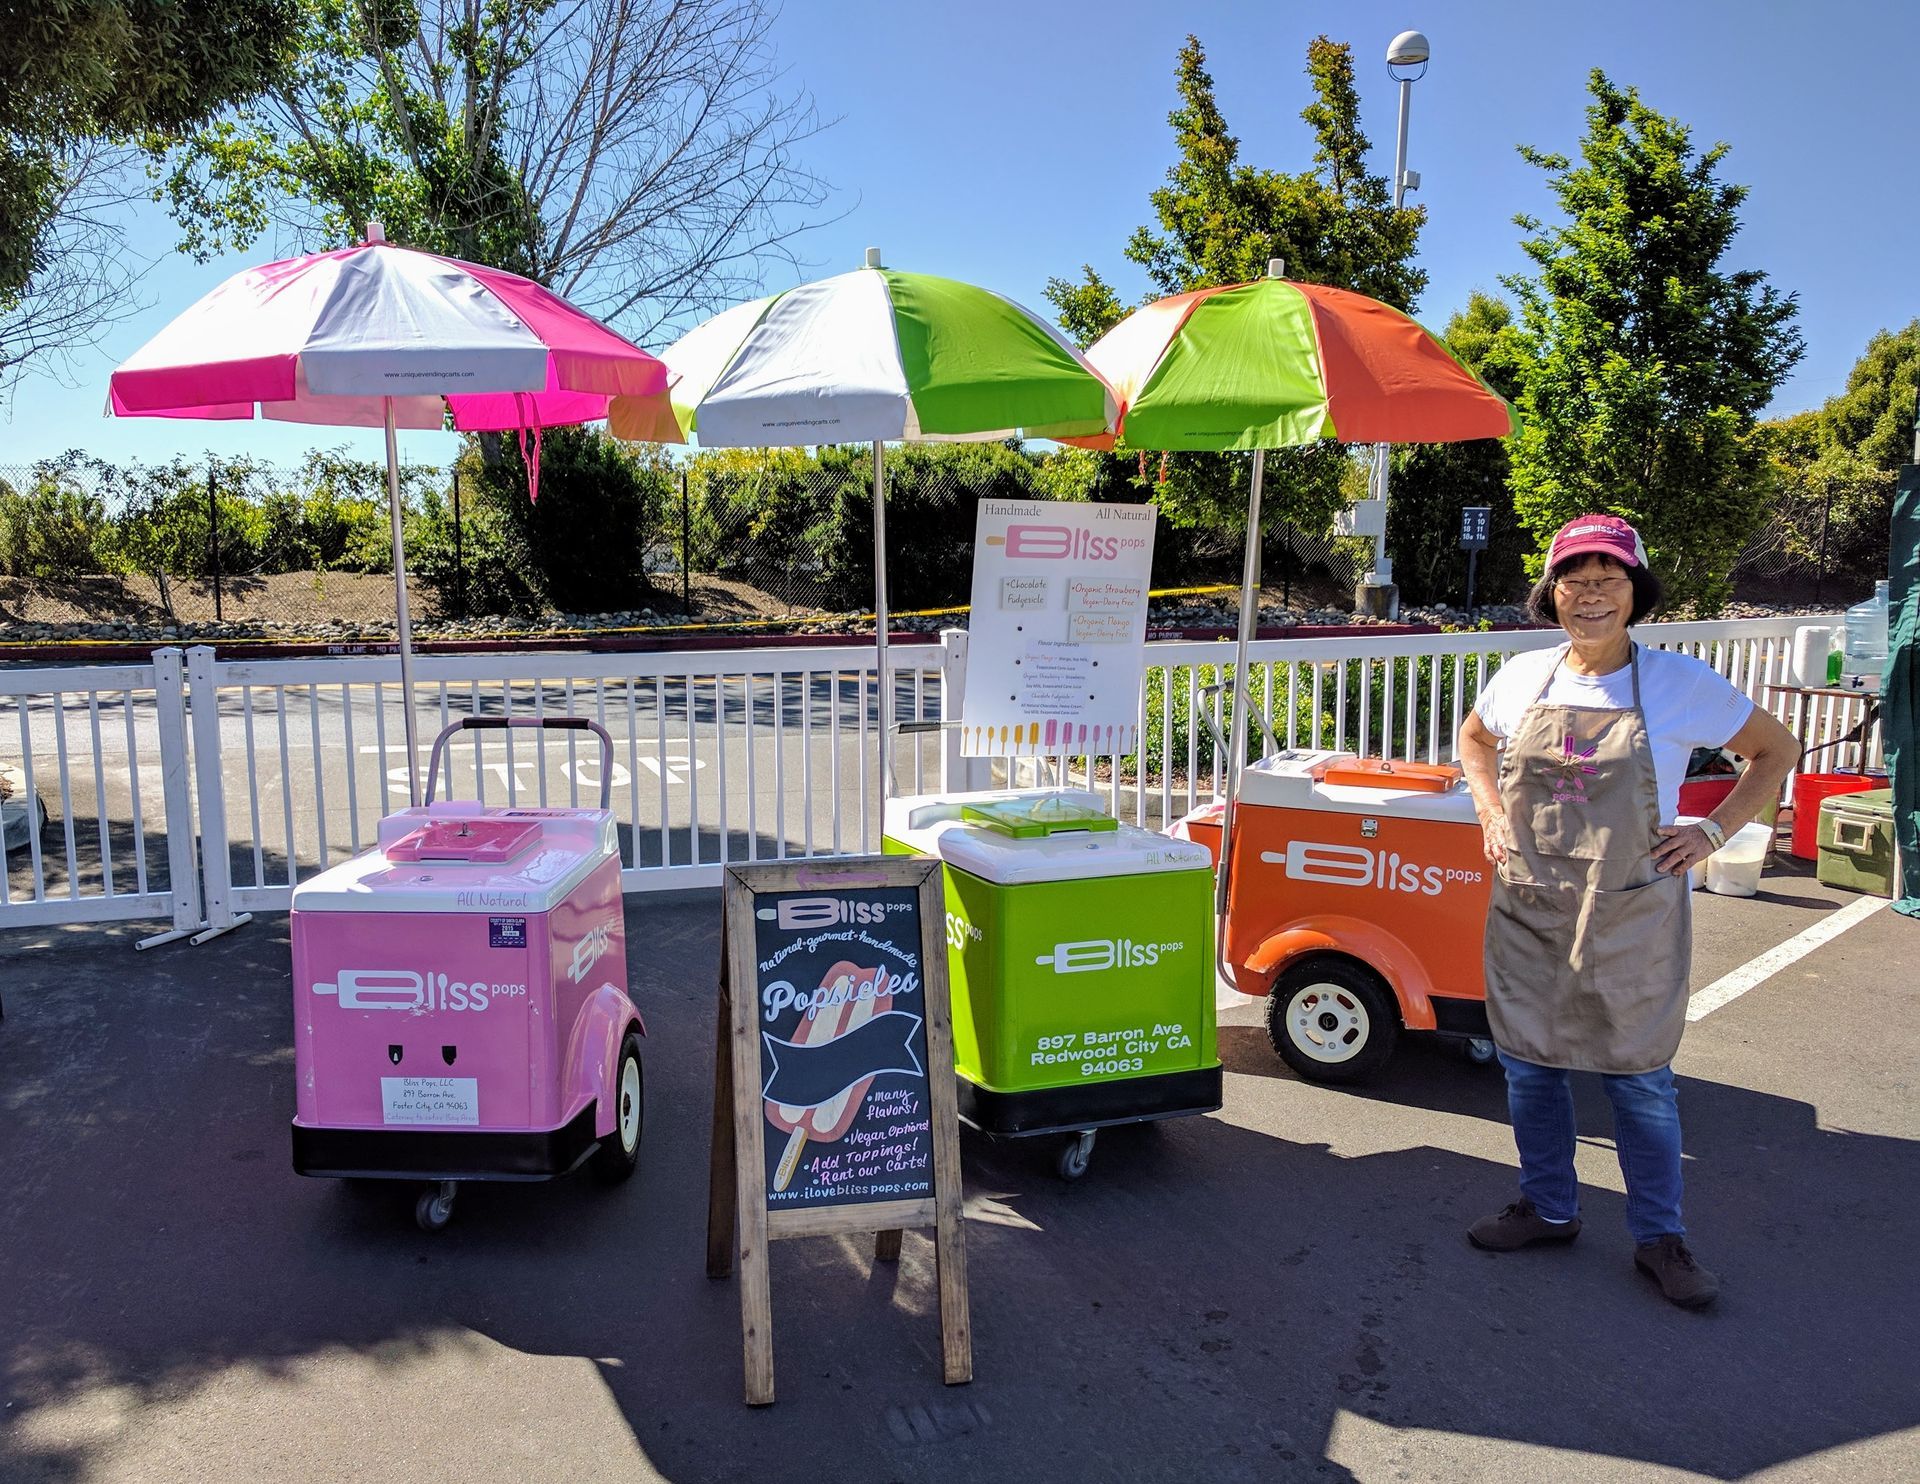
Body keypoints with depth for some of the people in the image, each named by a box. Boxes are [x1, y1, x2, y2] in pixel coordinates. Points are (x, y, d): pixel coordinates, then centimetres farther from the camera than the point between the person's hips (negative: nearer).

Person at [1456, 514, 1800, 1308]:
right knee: (1528, 1063, 12)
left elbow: (1776, 749, 5)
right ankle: (1549, 1207, 32)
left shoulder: (1679, 683, -7)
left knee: (1639, 1076, 6)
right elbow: (1474, 739, 22)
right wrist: (1490, 811, 7)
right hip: (1527, 910, 3)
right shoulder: (1523, 676, 1)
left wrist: (1713, 832, -3)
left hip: (1632, 917, -3)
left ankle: (1660, 1237, 26)